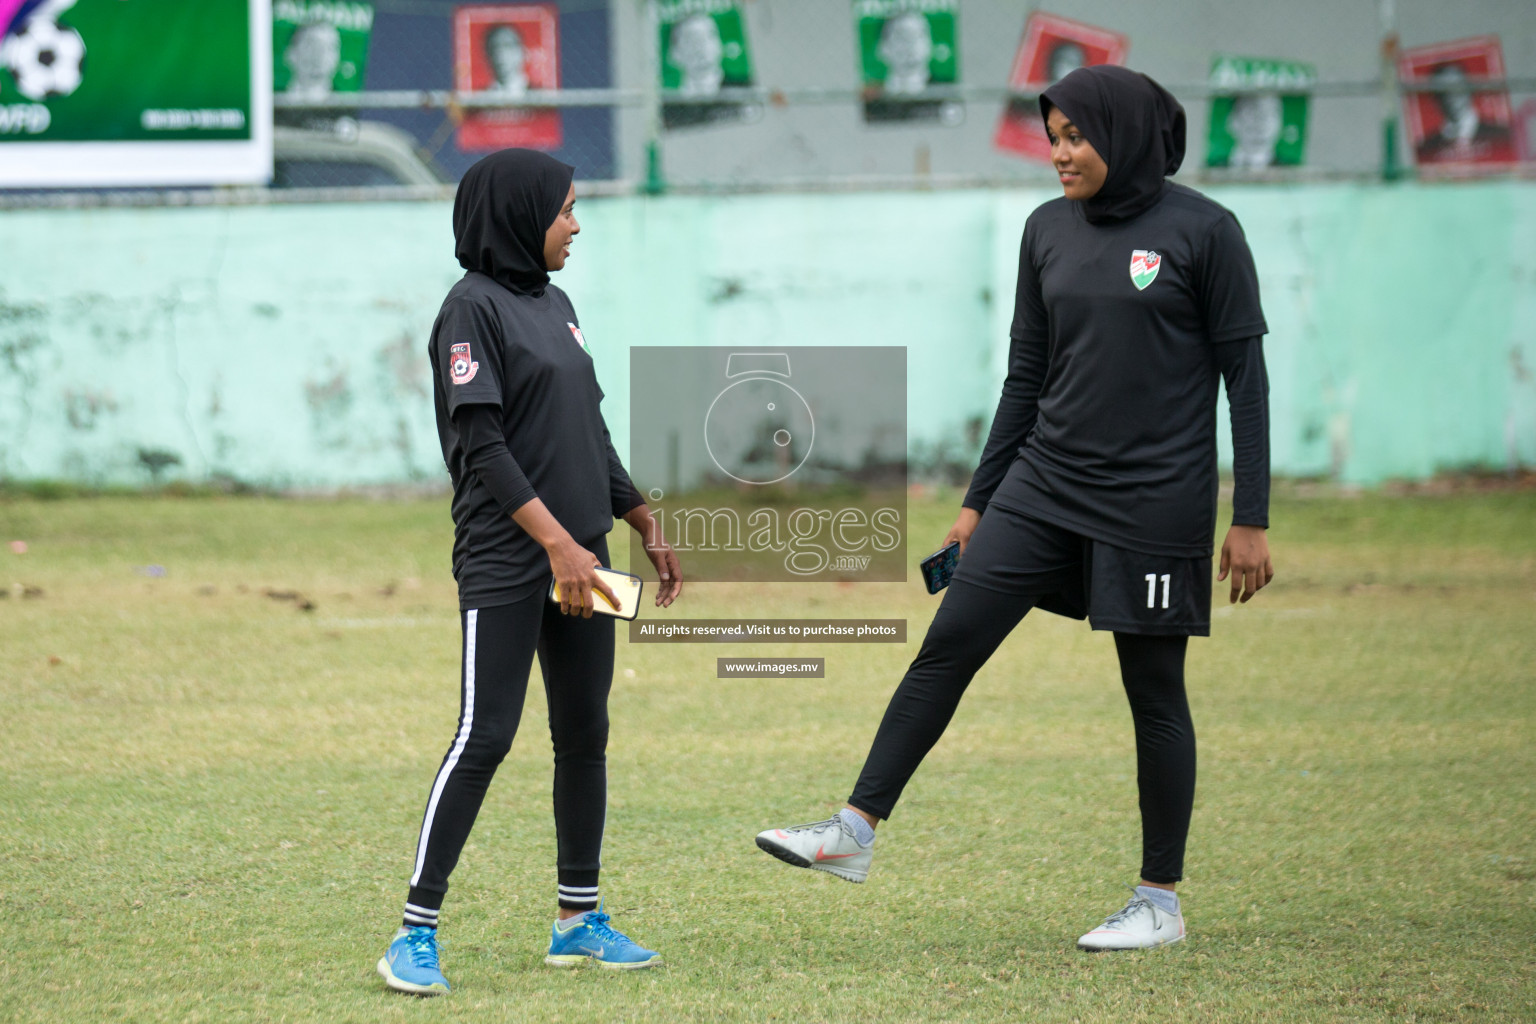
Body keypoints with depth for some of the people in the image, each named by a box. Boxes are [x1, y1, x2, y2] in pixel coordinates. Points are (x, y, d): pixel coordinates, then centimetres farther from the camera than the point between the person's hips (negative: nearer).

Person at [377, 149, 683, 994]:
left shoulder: (553, 303, 16)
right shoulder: (473, 307, -10)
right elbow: (480, 445, -17)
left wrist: (646, 527, 23)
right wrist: (556, 541, -22)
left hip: (578, 554, 8)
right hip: (504, 560, -8)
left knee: (585, 735, 10)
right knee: (485, 737, -12)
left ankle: (579, 921, 18)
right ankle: (416, 934, -10)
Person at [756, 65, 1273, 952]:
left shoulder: (1202, 232, -7)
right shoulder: (1050, 230, 7)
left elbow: (1245, 377, -6)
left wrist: (1251, 520, -9)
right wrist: (980, 501, 14)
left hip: (1154, 502, -5)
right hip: (1046, 484, 5)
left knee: (1154, 690, 3)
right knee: (948, 643, -4)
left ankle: (1162, 903, 13)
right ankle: (857, 830, 0)